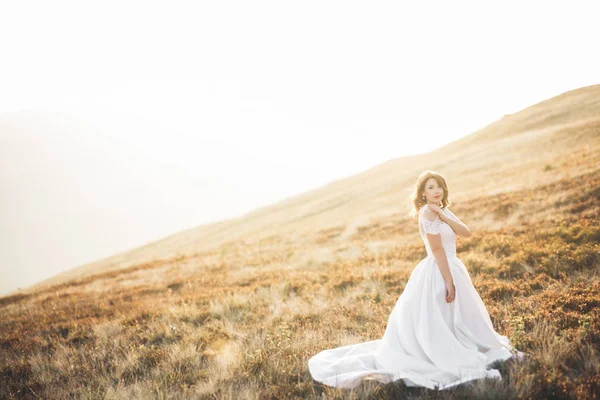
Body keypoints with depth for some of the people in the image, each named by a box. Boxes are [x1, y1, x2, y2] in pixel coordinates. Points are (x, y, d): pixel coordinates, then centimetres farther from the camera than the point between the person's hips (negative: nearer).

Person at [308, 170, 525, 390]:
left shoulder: (442, 210, 11)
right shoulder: (428, 212, -18)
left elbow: (466, 232, -2)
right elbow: (437, 250, -21)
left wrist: (444, 216, -15)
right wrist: (449, 281, -21)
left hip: (451, 268, 10)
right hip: (438, 273, -10)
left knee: (454, 321, 22)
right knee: (433, 326, -1)